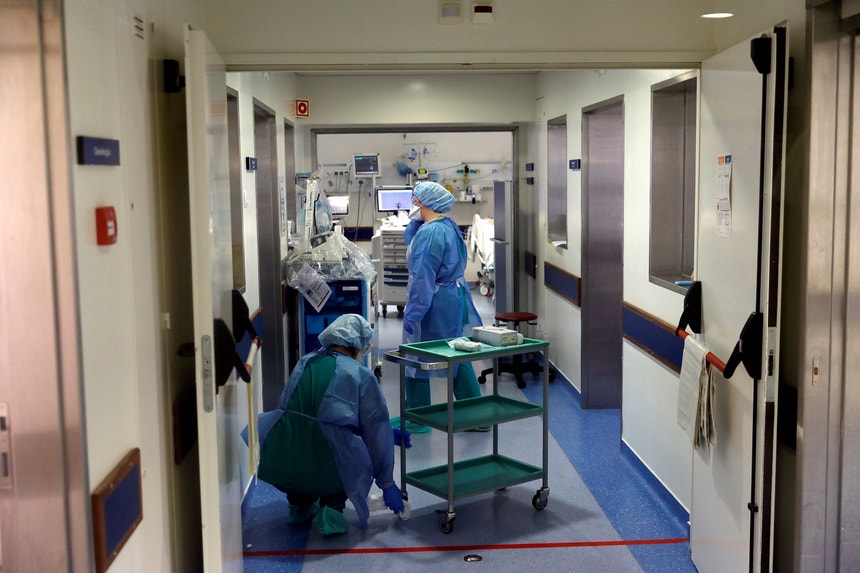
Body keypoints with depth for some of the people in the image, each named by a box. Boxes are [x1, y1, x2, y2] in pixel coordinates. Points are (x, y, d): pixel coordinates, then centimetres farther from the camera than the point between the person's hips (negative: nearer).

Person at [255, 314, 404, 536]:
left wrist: (389, 431, 38)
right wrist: (387, 484, 20)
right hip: (326, 470, -4)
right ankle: (332, 508, 5)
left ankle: (299, 504, 28)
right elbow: (377, 432, 7)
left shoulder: (304, 362, 18)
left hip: (279, 465, 4)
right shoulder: (361, 374, 3)